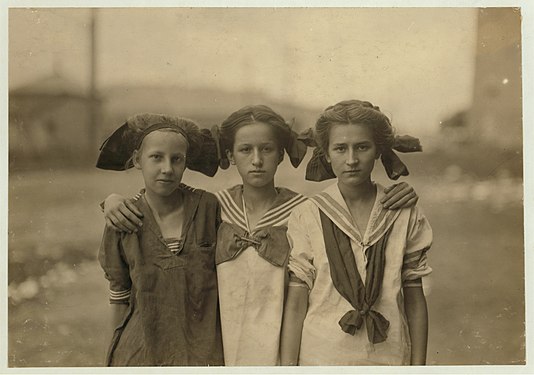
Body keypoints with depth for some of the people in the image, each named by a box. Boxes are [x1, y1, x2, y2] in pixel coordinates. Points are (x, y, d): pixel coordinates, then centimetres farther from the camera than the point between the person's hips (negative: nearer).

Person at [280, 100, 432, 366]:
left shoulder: (405, 216, -2)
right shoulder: (307, 217, -6)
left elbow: (414, 300, 3)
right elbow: (295, 304, -5)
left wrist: (418, 364, 2)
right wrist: (288, 365, -7)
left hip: (389, 357, 2)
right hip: (321, 357, -1)